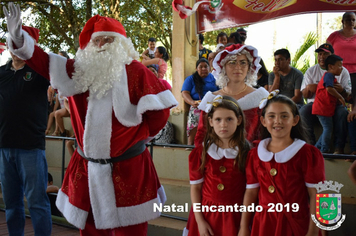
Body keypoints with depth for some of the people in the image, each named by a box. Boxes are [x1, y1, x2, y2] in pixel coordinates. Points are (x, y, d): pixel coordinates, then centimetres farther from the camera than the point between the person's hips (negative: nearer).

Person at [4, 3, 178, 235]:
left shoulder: (135, 71, -9)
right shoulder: (81, 70, 4)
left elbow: (160, 109, -6)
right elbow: (45, 61, 1)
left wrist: (141, 135, 6)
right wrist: (18, 38, -13)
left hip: (127, 167, -4)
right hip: (86, 167, 5)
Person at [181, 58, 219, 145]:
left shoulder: (214, 78, 17)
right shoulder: (190, 79, 13)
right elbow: (184, 93, 0)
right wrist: (192, 102, -20)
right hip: (196, 111, -1)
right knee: (193, 137, -13)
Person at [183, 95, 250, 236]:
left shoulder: (246, 152, -8)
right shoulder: (201, 152, -4)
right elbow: (195, 187, -2)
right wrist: (200, 220, -7)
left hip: (235, 216, -1)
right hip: (206, 215, 1)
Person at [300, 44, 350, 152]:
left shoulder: (342, 71, 9)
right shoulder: (310, 71, 12)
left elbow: (347, 95, 6)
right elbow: (305, 95, 9)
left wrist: (341, 90, -19)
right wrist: (308, 88, -16)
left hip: (335, 104, -1)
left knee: (342, 113, -34)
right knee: (302, 112, -30)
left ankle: (339, 148, -29)